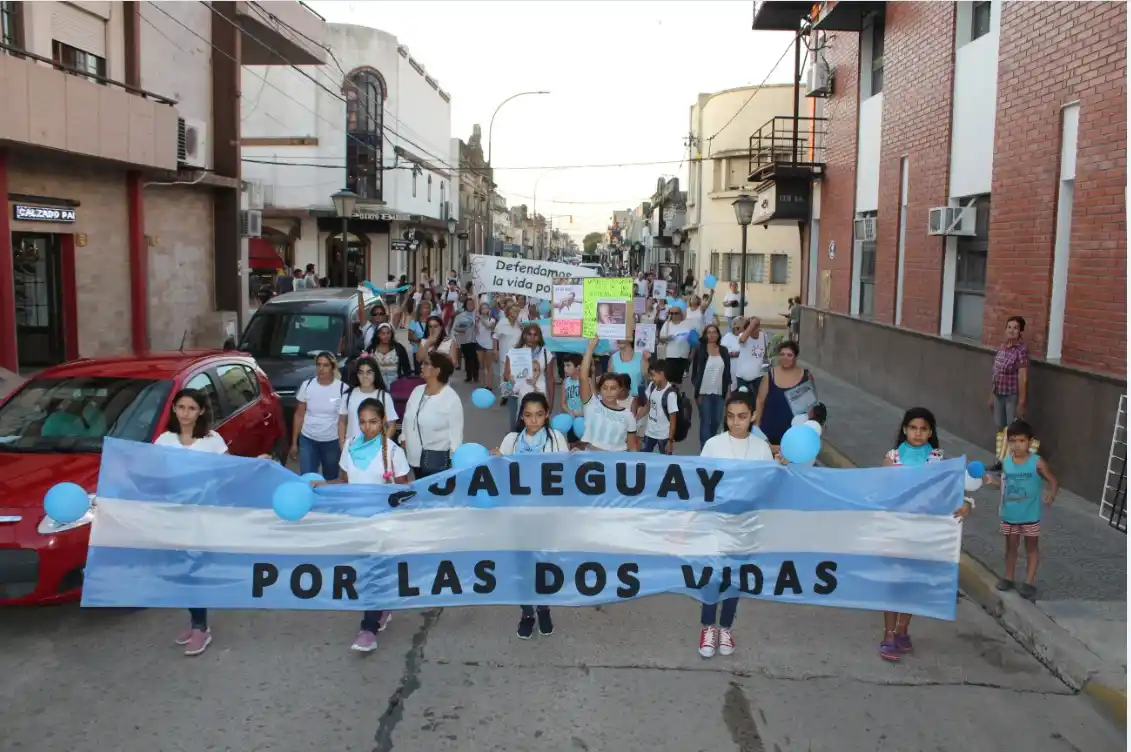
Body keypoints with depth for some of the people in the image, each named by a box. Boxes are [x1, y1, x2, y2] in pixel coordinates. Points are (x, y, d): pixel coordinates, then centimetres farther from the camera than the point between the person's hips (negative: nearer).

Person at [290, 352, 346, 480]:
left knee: (331, 480, 11)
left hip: (332, 441, -1)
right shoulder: (307, 385, -2)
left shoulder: (342, 388, -9)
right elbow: (299, 415, 5)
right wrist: (294, 442, 5)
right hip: (308, 440, 2)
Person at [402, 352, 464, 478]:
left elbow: (456, 432, -12)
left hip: (437, 458, -6)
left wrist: (454, 462, -12)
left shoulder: (451, 398, -14)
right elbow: (407, 420, 13)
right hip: (415, 456, 6)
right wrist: (403, 443, 13)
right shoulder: (417, 391, 5)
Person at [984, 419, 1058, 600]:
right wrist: (992, 481, -9)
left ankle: (1029, 582, 18)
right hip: (1009, 514, 3)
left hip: (1030, 515, -3)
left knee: (1031, 547, 11)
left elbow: (1053, 481, -13)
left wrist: (1051, 494, -31)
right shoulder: (1006, 462, -3)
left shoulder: (1037, 462, -15)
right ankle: (1008, 577, 29)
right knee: (1011, 546, 16)